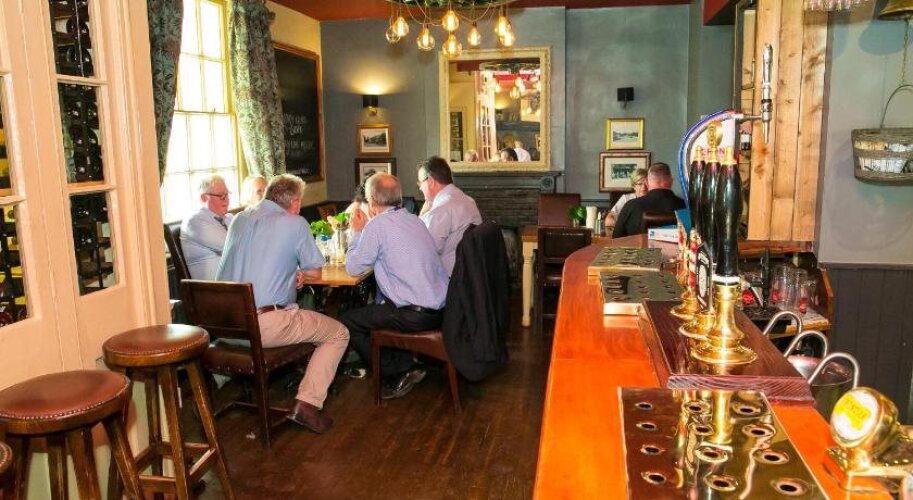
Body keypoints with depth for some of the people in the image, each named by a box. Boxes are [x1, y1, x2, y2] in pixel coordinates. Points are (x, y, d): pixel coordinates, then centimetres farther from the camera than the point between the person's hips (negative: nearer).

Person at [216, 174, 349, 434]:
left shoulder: (240, 219, 14)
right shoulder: (295, 223, -5)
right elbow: (314, 271, 4)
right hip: (264, 326, -7)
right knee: (338, 333, 9)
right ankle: (306, 404, -3)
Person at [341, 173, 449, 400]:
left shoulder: (378, 224, -12)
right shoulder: (415, 220, 12)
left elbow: (353, 268, -4)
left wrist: (357, 232, 9)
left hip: (415, 316, -8)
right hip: (440, 309, 9)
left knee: (347, 322, 6)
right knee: (378, 306, 31)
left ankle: (400, 372, 7)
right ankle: (406, 363, 25)